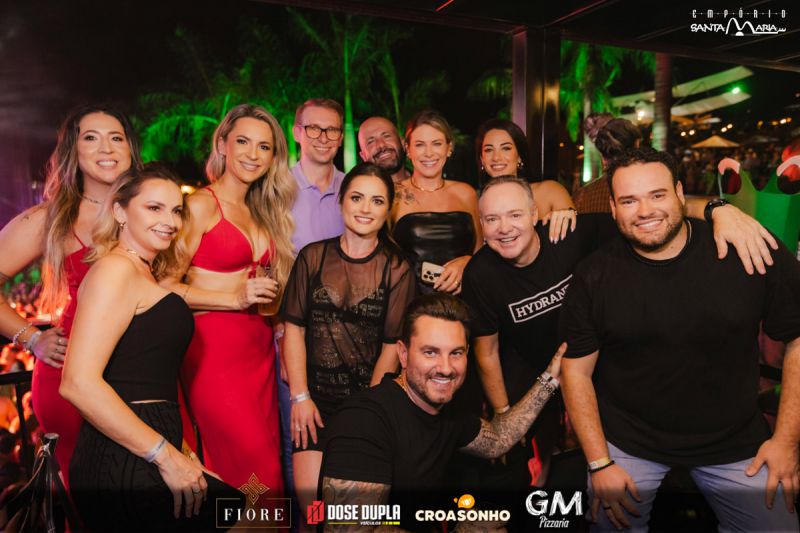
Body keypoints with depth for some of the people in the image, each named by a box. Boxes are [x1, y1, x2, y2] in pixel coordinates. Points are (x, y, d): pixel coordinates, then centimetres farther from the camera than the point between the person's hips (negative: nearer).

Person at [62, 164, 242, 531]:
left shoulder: (145, 275, 18)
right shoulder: (115, 269, -9)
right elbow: (78, 383, -19)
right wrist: (166, 455, -17)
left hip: (139, 460, 8)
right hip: (124, 463, -8)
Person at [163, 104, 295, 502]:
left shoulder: (260, 212, 16)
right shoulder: (202, 205, -6)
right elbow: (166, 285, -12)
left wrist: (268, 299, 4)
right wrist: (235, 298, -16)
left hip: (260, 348, 7)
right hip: (214, 349, -7)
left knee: (268, 459, 7)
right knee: (257, 471, -6)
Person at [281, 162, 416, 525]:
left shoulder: (396, 269, 0)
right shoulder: (313, 257, 2)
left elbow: (392, 346, -2)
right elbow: (294, 329, 1)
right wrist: (300, 397, -5)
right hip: (316, 395, 1)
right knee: (312, 504, -4)